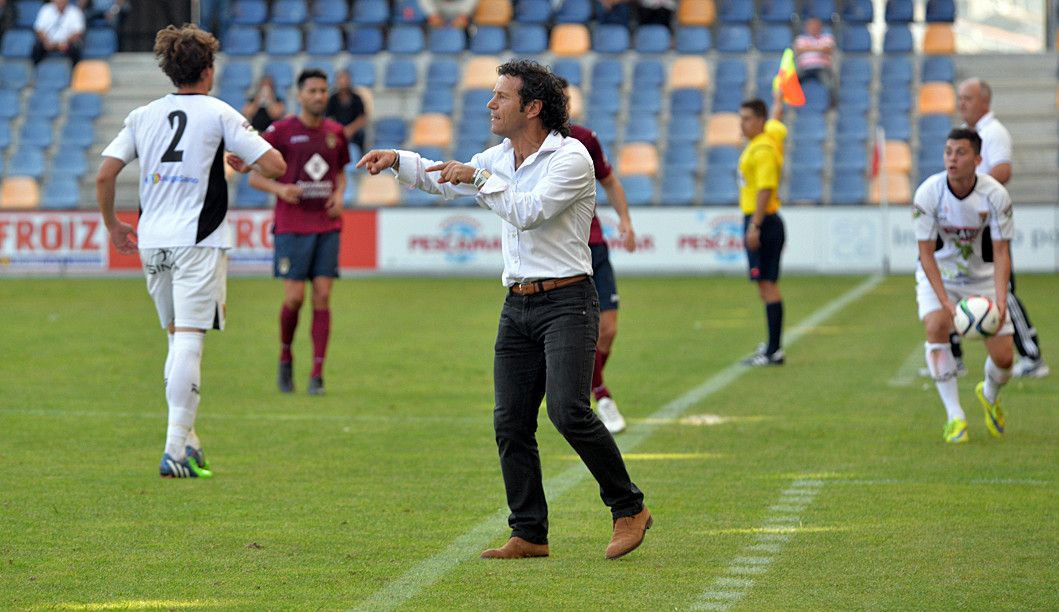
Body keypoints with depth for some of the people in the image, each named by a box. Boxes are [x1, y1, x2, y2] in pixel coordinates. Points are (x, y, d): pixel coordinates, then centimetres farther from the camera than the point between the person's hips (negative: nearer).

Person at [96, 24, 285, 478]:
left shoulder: (143, 115, 10)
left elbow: (104, 174, 5)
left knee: (179, 339, 17)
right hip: (198, 241, -5)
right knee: (189, 341, -9)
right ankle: (176, 449, -16)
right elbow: (275, 165, -7)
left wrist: (112, 225, 19)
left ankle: (188, 441, 17)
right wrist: (245, 164, 15)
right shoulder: (218, 114, -2)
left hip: (152, 241, 5)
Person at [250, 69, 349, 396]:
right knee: (294, 297, -7)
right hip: (292, 226, -3)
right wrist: (280, 188, -18)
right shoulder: (281, 131, -3)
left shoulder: (335, 133, 10)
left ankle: (317, 374, -1)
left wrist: (339, 194, 3)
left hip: (327, 225, 3)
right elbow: (254, 176, 1)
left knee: (322, 297, -3)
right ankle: (285, 357, 19)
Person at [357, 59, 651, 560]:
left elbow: (528, 212, -22)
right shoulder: (500, 158, 14)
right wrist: (396, 161, 14)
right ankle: (529, 534, 9)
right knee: (510, 424, 2)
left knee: (568, 411, -20)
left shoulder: (571, 157, -11)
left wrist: (478, 178, -17)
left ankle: (629, 508, -5)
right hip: (517, 306, 8)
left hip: (566, 303, -8)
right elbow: (446, 181, 28)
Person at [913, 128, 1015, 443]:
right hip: (938, 273, -1)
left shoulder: (995, 195, -21)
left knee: (1003, 358, -6)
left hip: (982, 275, 1)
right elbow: (926, 252, -19)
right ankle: (954, 417, -18)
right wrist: (945, 301, -30)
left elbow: (1001, 253, -16)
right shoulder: (928, 193, -23)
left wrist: (1000, 301, -30)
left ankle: (990, 395, 33)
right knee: (936, 326, -30)